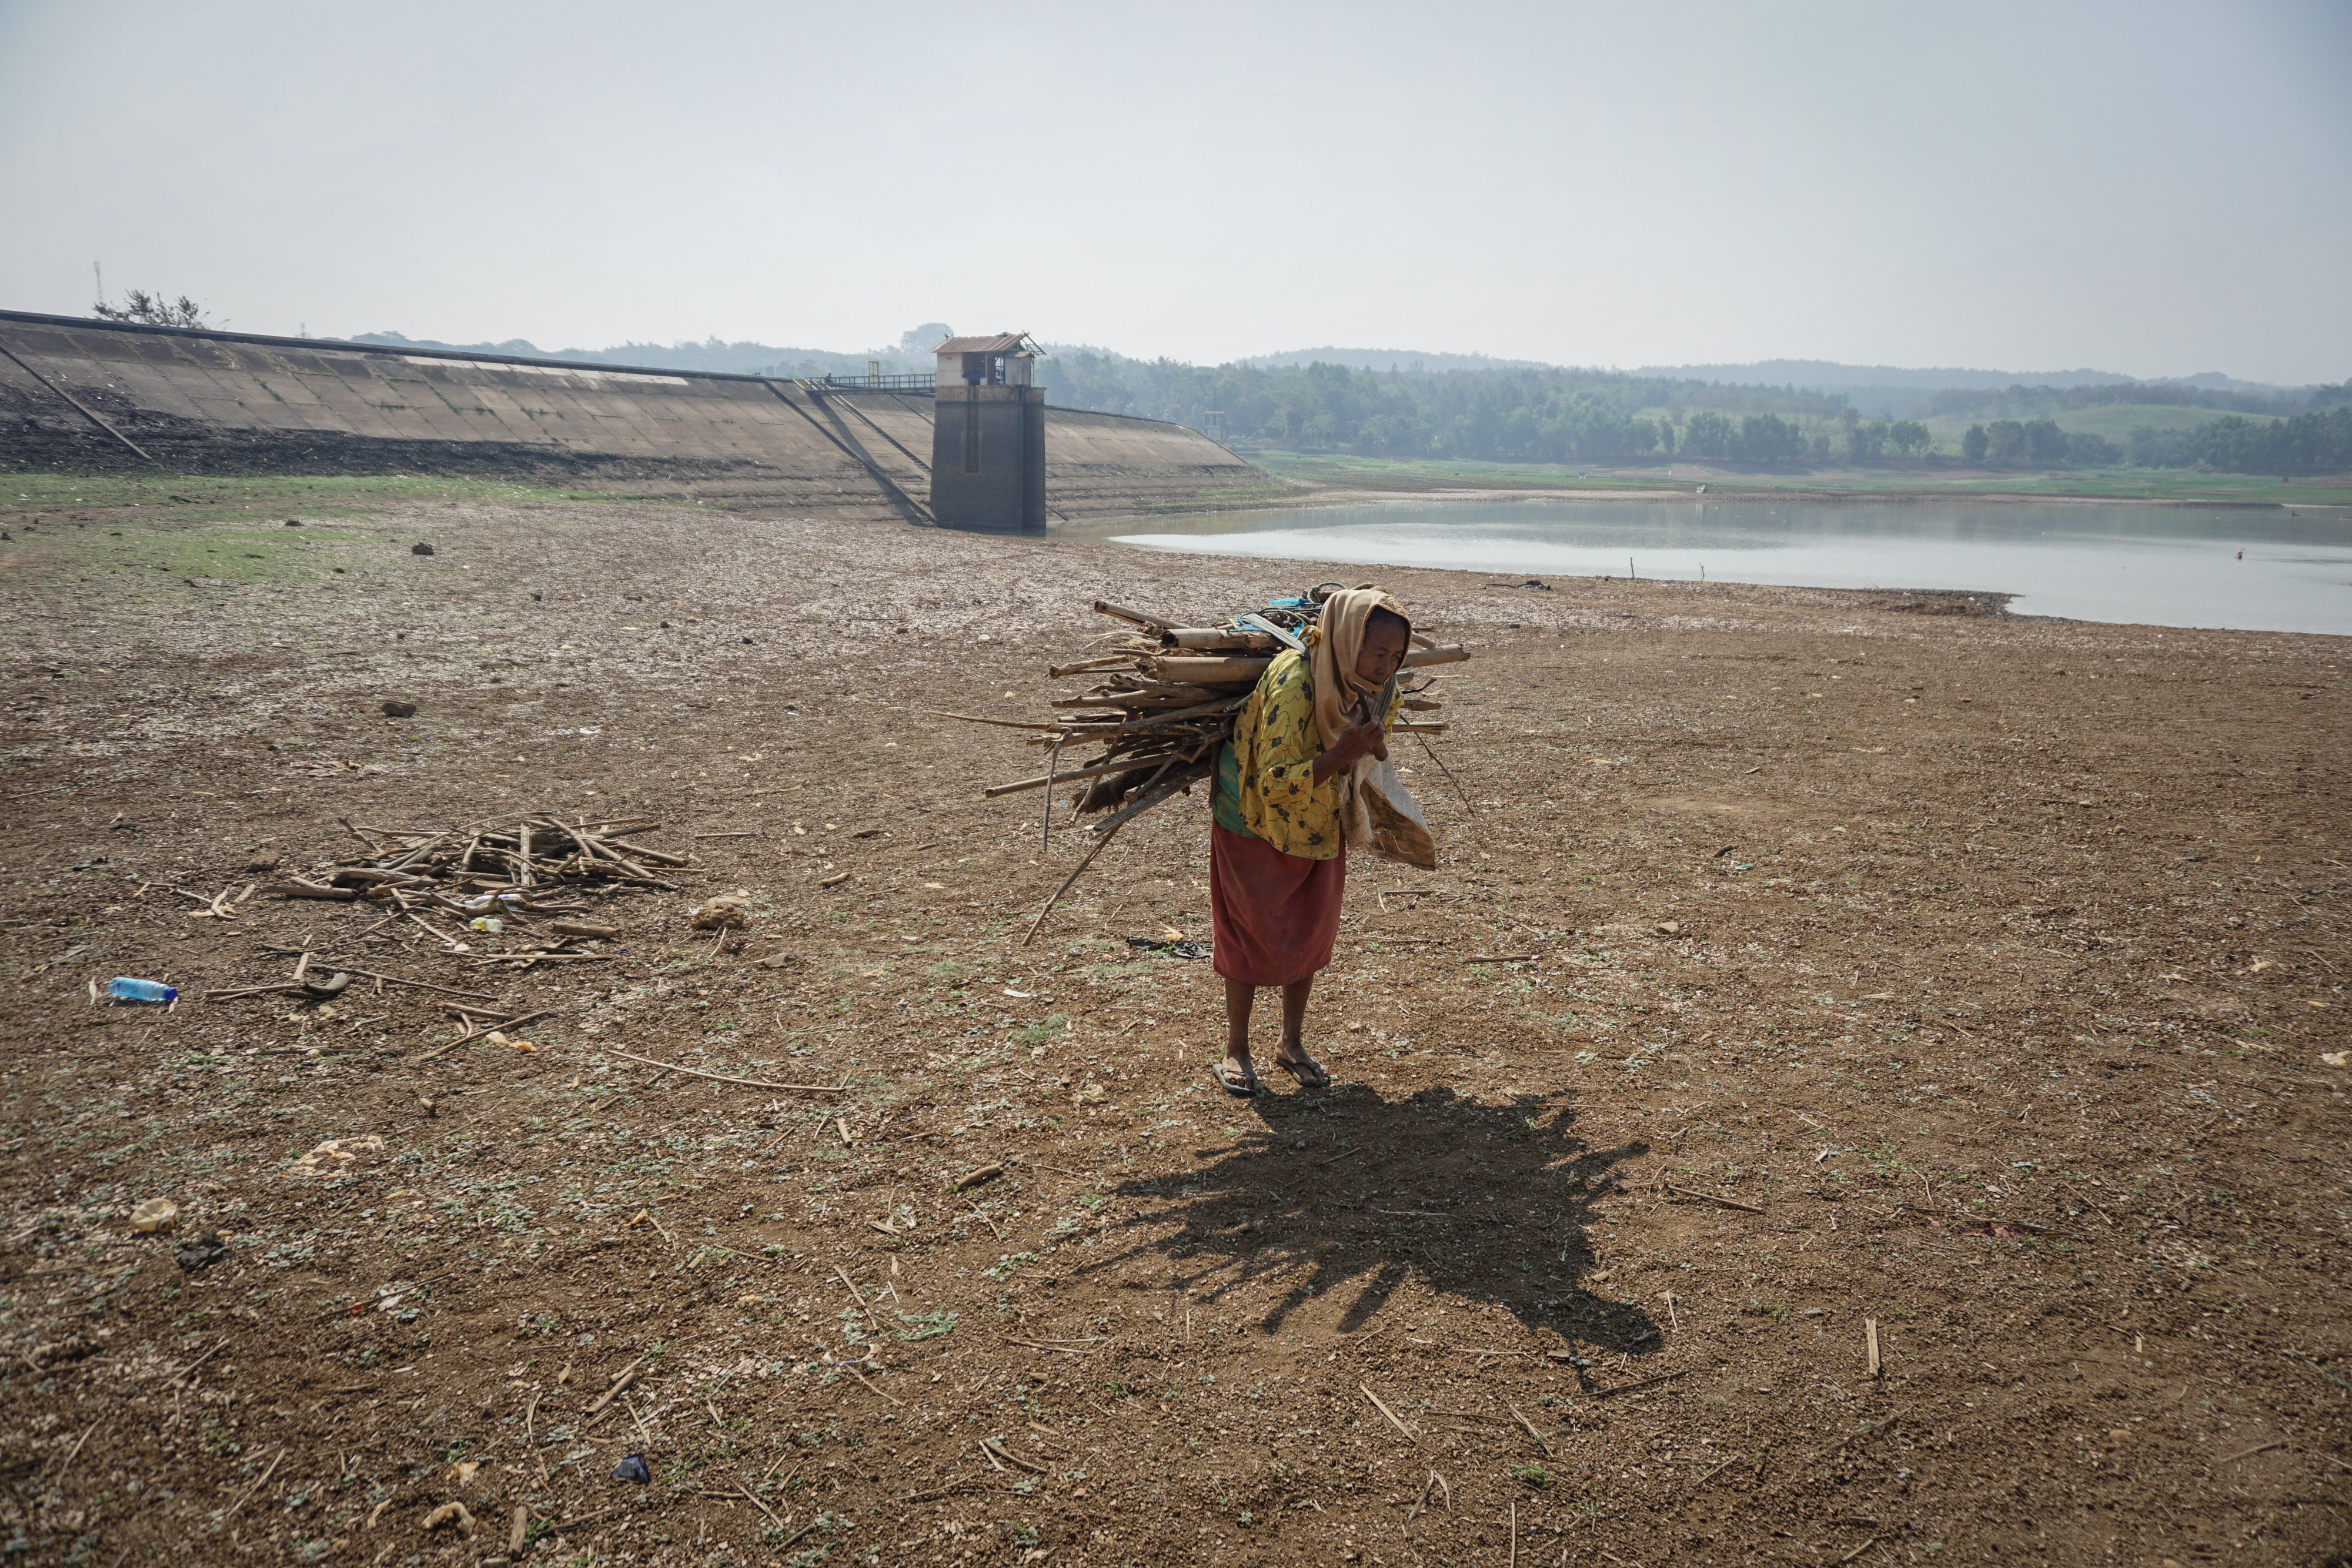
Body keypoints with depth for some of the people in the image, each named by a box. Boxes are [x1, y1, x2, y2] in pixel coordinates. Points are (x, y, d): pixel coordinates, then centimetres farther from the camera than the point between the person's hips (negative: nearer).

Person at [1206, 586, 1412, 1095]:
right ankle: (1236, 1051, 20)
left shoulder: (1382, 693, -14)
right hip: (1257, 822, -6)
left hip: (1321, 826, 6)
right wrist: (1342, 754, -41)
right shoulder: (1294, 685, -35)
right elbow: (1274, 782, -36)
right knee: (1253, 936, 3)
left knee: (1311, 934, 12)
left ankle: (1292, 1044, 30)